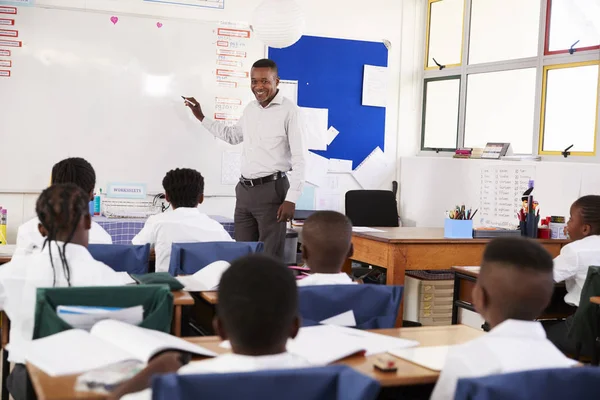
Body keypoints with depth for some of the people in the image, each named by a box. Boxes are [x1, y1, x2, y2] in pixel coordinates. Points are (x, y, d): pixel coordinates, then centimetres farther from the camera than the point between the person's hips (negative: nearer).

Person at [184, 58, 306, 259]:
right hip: (245, 189, 7)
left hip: (271, 190, -7)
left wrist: (291, 199, -17)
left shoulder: (289, 110, -9)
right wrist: (201, 117, 29)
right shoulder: (250, 109, 13)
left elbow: (299, 158, -11)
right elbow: (232, 136, 33)